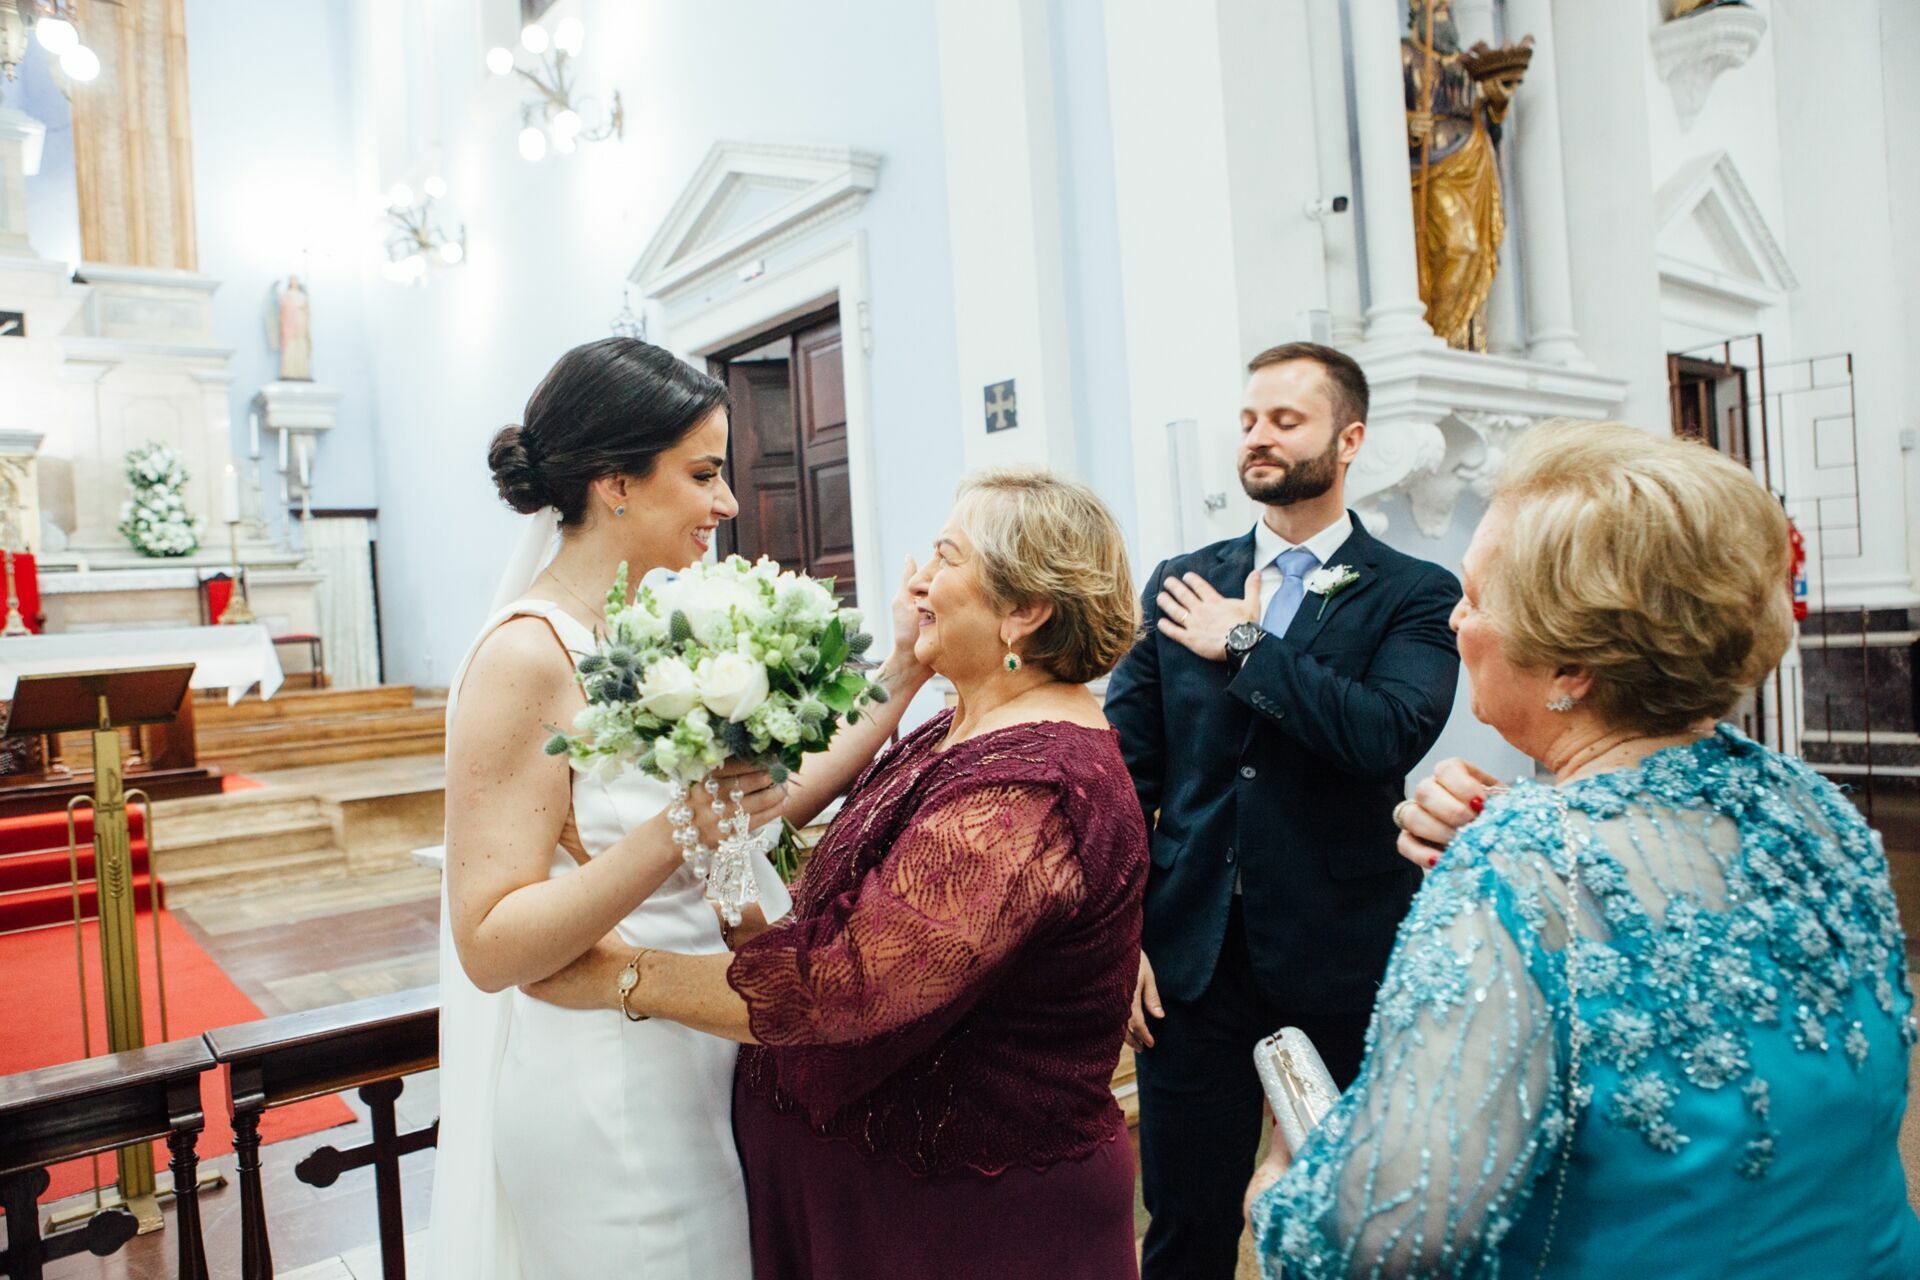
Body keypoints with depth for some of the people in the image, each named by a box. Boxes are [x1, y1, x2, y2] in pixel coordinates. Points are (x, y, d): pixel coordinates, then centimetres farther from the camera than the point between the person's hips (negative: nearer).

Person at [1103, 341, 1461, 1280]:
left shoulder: (1415, 596, -3)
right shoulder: (1180, 585, 5)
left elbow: (1390, 735, -21)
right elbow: (1127, 767, 4)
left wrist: (1245, 645, -14)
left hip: (1342, 965, -2)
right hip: (1189, 957, 2)